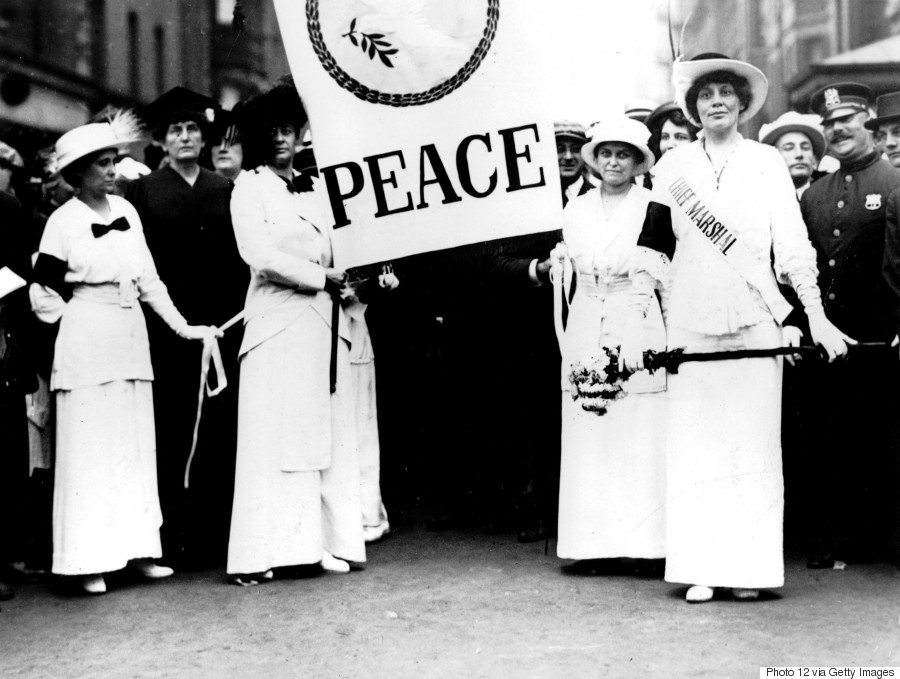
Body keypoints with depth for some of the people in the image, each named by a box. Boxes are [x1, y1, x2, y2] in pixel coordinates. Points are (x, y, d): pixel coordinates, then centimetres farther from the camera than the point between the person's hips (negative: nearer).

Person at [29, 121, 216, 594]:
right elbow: (44, 291, -3)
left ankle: (137, 547, 14)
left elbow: (148, 279, 12)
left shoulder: (126, 211, 8)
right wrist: (77, 326, 1)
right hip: (85, 344, -5)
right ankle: (89, 559, 3)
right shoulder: (63, 221, -6)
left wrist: (182, 325, 9)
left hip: (131, 339, 5)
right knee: (89, 448, -1)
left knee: (136, 446, 7)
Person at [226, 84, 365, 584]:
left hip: (326, 326, 6)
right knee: (275, 436, -8)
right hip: (278, 326, -6)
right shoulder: (249, 188, 3)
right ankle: (261, 553, -6)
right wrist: (322, 277, -8)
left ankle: (324, 542, 6)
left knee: (330, 435, 3)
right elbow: (262, 258, -10)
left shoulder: (313, 189, 19)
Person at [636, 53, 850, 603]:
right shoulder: (673, 167, 8)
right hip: (691, 322, 1)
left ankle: (750, 567, 5)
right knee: (694, 444, -1)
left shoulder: (767, 162, 6)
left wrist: (816, 318, -2)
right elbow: (653, 244, 11)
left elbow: (793, 245, 3)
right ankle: (700, 568, 4)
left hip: (755, 319, -1)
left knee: (753, 443, -1)